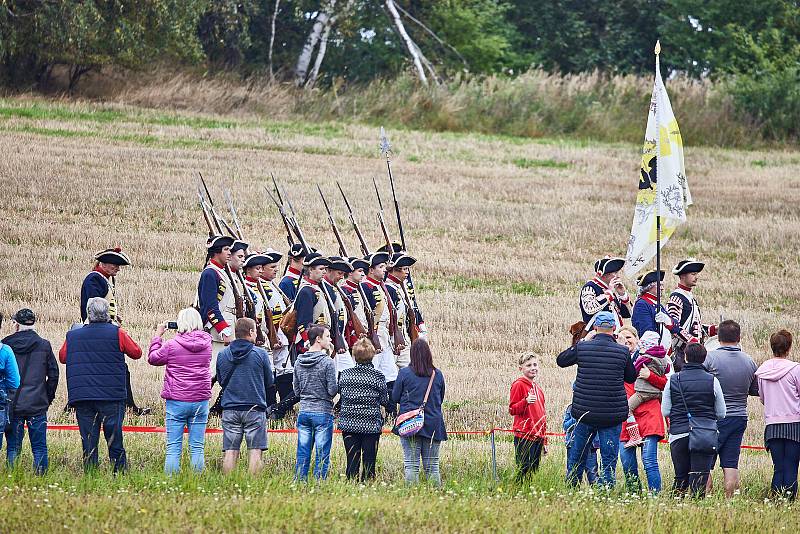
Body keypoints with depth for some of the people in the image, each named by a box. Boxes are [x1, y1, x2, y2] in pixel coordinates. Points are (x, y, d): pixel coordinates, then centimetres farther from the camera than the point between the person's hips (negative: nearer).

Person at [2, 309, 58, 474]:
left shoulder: (5, 345, -1)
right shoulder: (44, 346, -1)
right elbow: (53, 375, 3)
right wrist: (48, 398, 14)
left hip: (11, 404, 0)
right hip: (37, 405, 0)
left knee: (13, 447, 6)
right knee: (39, 446, 4)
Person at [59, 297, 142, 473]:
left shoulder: (72, 336, 4)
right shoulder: (117, 333, -4)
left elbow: (62, 357, 19)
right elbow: (136, 353, 6)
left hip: (80, 397, 2)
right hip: (111, 397, -2)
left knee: (88, 442, 6)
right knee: (115, 440, 3)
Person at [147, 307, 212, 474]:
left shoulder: (172, 345, -9)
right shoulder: (206, 344, 1)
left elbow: (153, 358, 7)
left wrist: (158, 335, 17)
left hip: (177, 402, -3)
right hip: (201, 401, 3)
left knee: (173, 448, 0)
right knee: (197, 448, 4)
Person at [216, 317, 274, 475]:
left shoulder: (222, 354, 3)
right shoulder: (261, 354, -5)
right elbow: (269, 382, 6)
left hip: (230, 408, 3)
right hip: (255, 408, -3)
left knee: (230, 451, 3)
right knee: (255, 450, -1)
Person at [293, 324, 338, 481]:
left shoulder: (299, 362, 7)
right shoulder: (327, 362, -12)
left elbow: (296, 390, 12)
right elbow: (333, 391, -13)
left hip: (304, 412, 6)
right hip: (323, 412, -6)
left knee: (302, 455, 8)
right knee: (322, 456, -1)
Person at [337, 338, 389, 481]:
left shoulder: (345, 374, -1)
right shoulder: (378, 377, -9)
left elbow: (341, 396, 7)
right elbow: (385, 401, -2)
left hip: (348, 424, 2)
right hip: (371, 425, -2)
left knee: (352, 462, 6)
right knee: (369, 464, 3)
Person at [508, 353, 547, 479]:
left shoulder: (538, 388, 18)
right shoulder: (518, 385, -5)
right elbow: (512, 410, -10)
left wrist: (544, 441, 22)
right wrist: (526, 401, -28)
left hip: (538, 437, 8)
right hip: (524, 437, -7)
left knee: (534, 470, 7)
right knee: (524, 470, -11)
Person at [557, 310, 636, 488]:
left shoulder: (582, 347, -6)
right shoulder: (622, 352, -7)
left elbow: (561, 360, 12)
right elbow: (631, 377, 9)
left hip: (584, 413, 1)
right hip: (612, 415, -1)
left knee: (577, 455, 15)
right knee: (609, 459, 4)